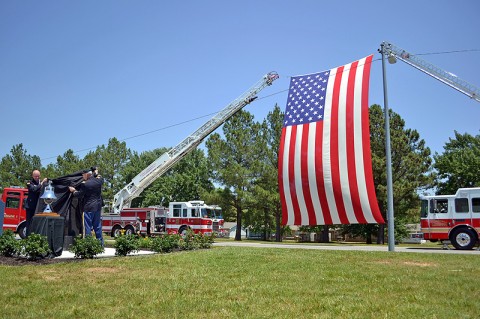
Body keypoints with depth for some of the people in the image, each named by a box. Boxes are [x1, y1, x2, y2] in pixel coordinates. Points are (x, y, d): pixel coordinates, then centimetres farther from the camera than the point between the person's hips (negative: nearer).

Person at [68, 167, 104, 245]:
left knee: (87, 227, 0)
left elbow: (79, 195, -7)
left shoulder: (85, 184, -14)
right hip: (98, 207, 7)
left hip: (88, 207, -7)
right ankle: (100, 243, 19)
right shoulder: (99, 181, 3)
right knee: (98, 227, 15)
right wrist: (96, 173, 43)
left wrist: (73, 190, 11)